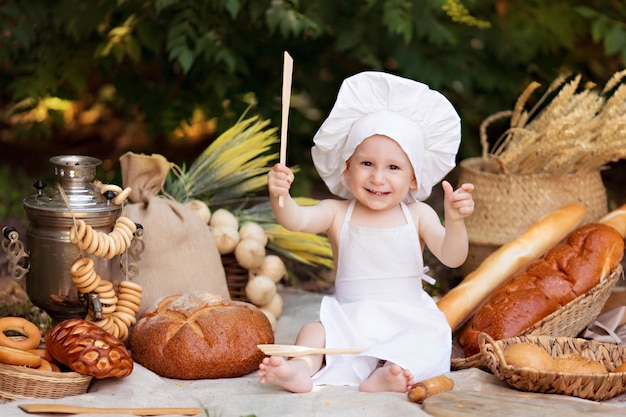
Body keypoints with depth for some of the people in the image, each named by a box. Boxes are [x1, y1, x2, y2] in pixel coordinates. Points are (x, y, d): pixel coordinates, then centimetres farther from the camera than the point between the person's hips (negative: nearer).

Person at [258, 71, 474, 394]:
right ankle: (302, 369, -47)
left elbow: (452, 258, -10)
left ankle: (382, 375, -49)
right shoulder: (338, 214, 2)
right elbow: (295, 220, -17)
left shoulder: (418, 215, 1)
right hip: (349, 324, 1)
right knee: (313, 331, -24)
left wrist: (454, 221, -31)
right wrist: (279, 195, -39)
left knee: (430, 341, -29)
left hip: (407, 323, -1)